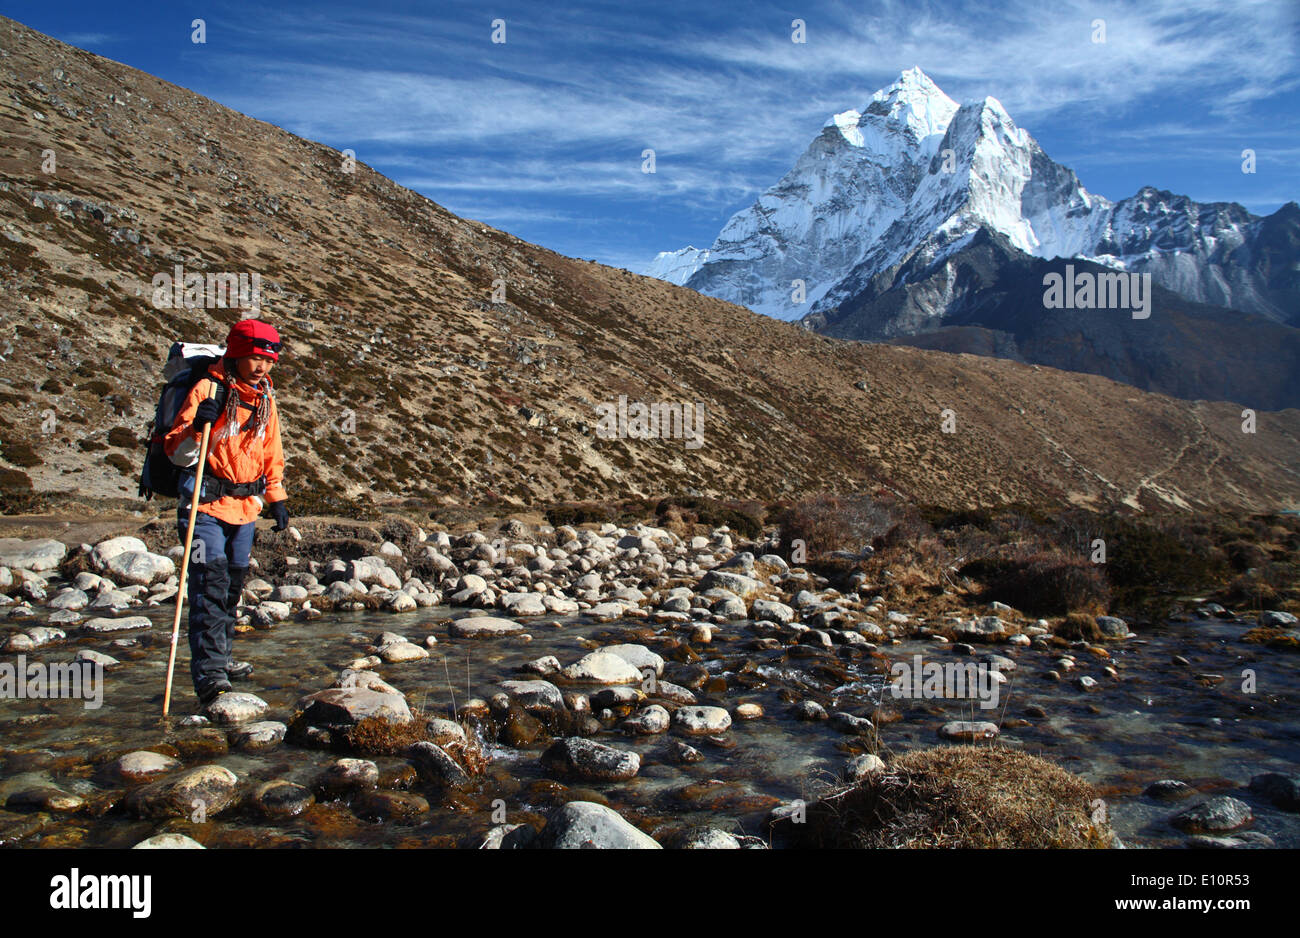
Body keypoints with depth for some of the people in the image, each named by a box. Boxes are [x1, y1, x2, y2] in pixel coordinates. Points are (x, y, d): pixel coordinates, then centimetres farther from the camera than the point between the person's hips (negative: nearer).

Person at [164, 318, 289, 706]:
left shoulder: (265, 398, 9)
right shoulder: (207, 390, -11)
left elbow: (271, 453, 21)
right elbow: (177, 453, -13)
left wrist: (276, 498, 16)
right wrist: (196, 427, -31)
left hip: (246, 505, 7)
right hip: (206, 504, -7)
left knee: (233, 583, 14)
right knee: (210, 583, -14)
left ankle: (221, 658, 27)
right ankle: (208, 671, -15)